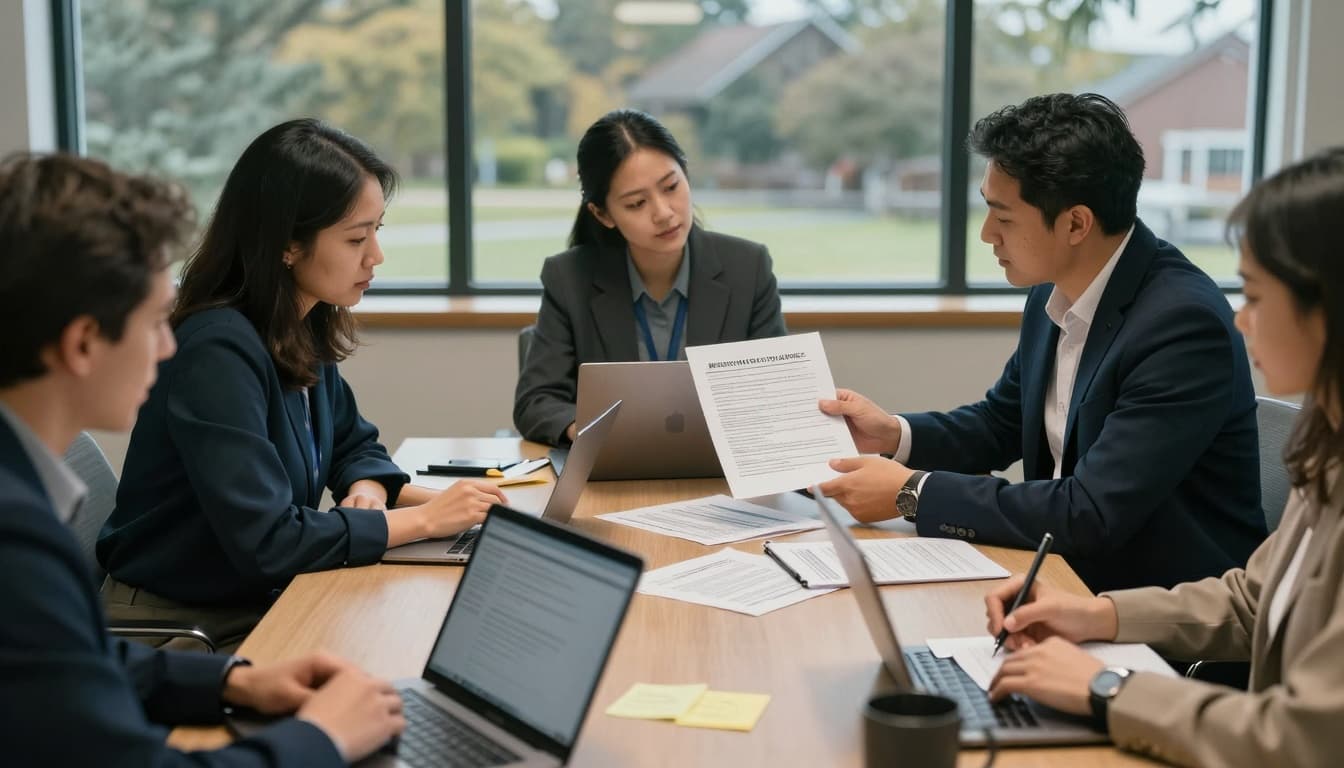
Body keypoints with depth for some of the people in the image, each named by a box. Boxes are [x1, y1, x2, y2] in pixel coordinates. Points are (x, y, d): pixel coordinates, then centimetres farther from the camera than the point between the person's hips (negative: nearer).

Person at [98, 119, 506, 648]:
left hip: (264, 602, 7)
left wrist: (369, 489, -8)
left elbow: (354, 446, 15)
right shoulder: (219, 352, -24)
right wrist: (423, 518, -22)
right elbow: (264, 541, -29)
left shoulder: (306, 330, 0)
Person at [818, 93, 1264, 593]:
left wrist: (912, 492, -21)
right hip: (1069, 572, 7)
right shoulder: (1055, 294, 0)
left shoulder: (1184, 324, -24)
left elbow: (1091, 517, -27)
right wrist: (894, 434, -2)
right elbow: (1001, 422, 16)